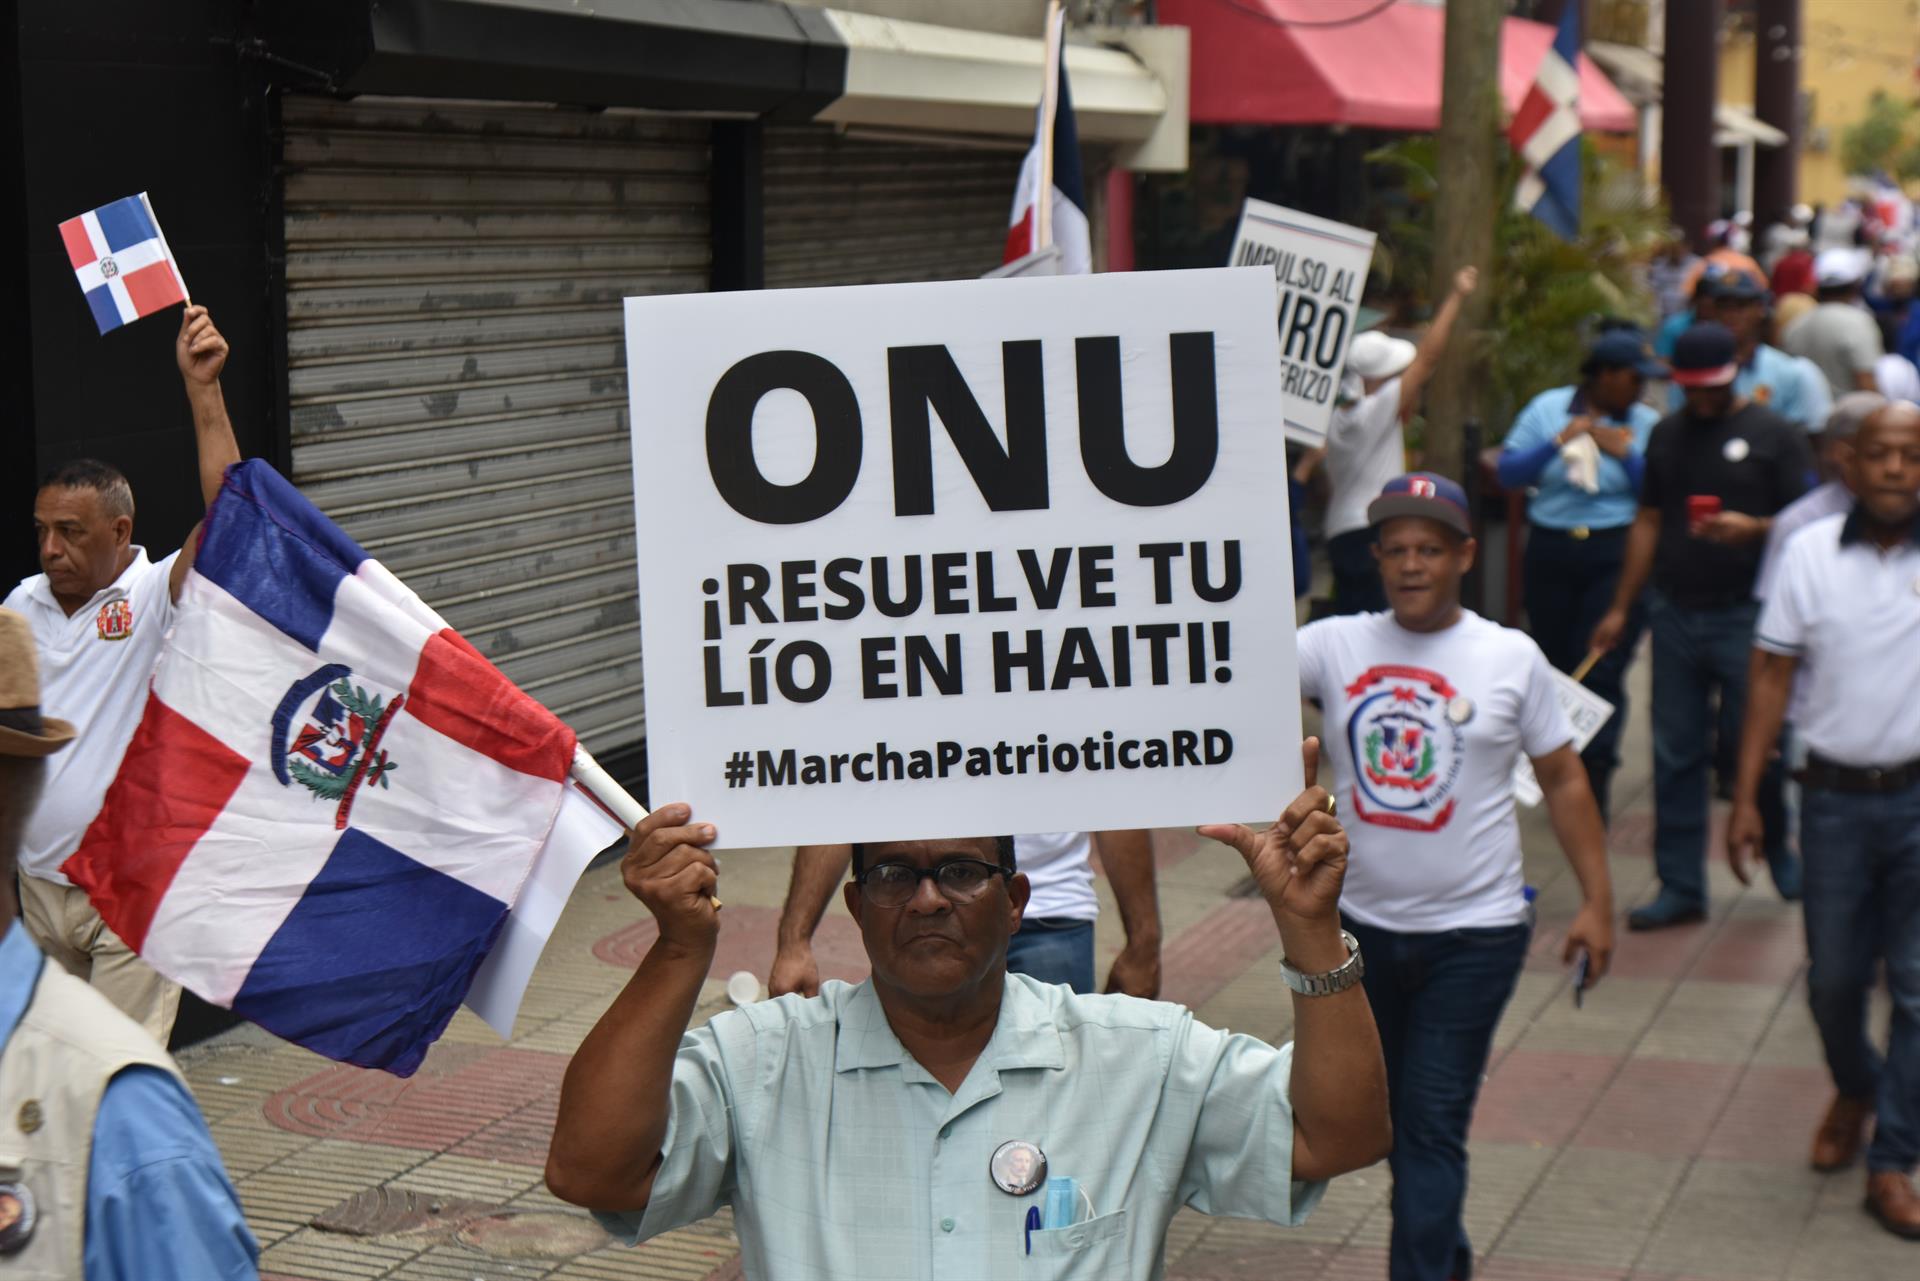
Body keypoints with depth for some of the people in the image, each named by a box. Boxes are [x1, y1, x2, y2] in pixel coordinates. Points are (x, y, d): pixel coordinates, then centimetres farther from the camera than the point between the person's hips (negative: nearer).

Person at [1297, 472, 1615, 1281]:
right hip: (1362, 926, 3)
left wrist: (1597, 900, 0)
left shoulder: (1512, 658, -4)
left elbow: (1563, 780, 2)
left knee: (1432, 1129, -6)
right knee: (1390, 1116, 19)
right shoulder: (1334, 646, -2)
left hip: (1475, 934, -3)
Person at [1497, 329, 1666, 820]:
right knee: (1556, 664, 7)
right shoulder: (1547, 409, 5)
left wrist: (1626, 454, -12)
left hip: (1616, 556, -2)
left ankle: (1593, 782, -6)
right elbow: (1508, 472, -1)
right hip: (1551, 553, 2)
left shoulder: (1647, 424, 4)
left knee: (1602, 671, -10)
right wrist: (1558, 443, -12)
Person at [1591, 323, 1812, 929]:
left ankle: (1778, 850, 27)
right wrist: (1621, 607, 15)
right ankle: (1680, 885, 11)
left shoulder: (1774, 435, -2)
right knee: (1675, 755, 4)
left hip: (1744, 614, -4)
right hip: (1674, 613, 4)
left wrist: (1753, 529, -24)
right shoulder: (1667, 434, 13)